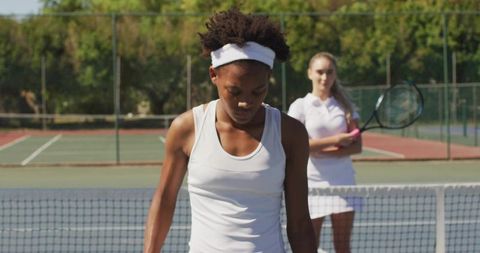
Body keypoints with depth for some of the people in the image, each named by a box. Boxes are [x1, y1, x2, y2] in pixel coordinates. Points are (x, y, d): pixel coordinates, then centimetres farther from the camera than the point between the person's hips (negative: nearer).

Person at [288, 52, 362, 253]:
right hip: (311, 182, -2)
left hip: (343, 181, 2)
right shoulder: (299, 106, 0)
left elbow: (357, 145, -1)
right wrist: (335, 140, -14)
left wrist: (322, 150, -14)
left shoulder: (345, 106, 8)